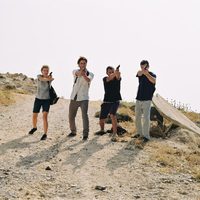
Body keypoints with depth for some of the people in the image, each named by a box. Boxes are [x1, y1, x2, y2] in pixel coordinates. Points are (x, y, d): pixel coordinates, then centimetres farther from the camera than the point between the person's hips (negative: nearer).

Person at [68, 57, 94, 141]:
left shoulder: (90, 74, -3)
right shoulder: (75, 71, 5)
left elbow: (88, 80, -27)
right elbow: (77, 73, -21)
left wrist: (84, 75, -51)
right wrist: (82, 71, -46)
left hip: (83, 98, -4)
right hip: (74, 98, 4)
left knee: (84, 116, -18)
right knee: (71, 116, 12)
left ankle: (85, 134, -13)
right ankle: (73, 131, 32)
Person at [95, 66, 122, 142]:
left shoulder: (117, 78, -4)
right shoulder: (105, 79, -2)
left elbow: (118, 76, -29)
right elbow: (109, 78, -26)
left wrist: (117, 73, -52)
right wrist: (115, 73, -45)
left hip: (115, 101, -3)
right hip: (106, 101, 3)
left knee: (112, 115, -28)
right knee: (101, 119, 8)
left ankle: (114, 134, -24)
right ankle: (102, 130, 41)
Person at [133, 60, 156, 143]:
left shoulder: (151, 74, -4)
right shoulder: (140, 74, 8)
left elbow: (154, 81, -27)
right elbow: (139, 73, -18)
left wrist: (147, 73, -45)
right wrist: (142, 70, -43)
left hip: (147, 100, -5)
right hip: (138, 99, 5)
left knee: (146, 118, -10)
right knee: (137, 118, 12)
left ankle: (146, 136, -7)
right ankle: (139, 133, 25)